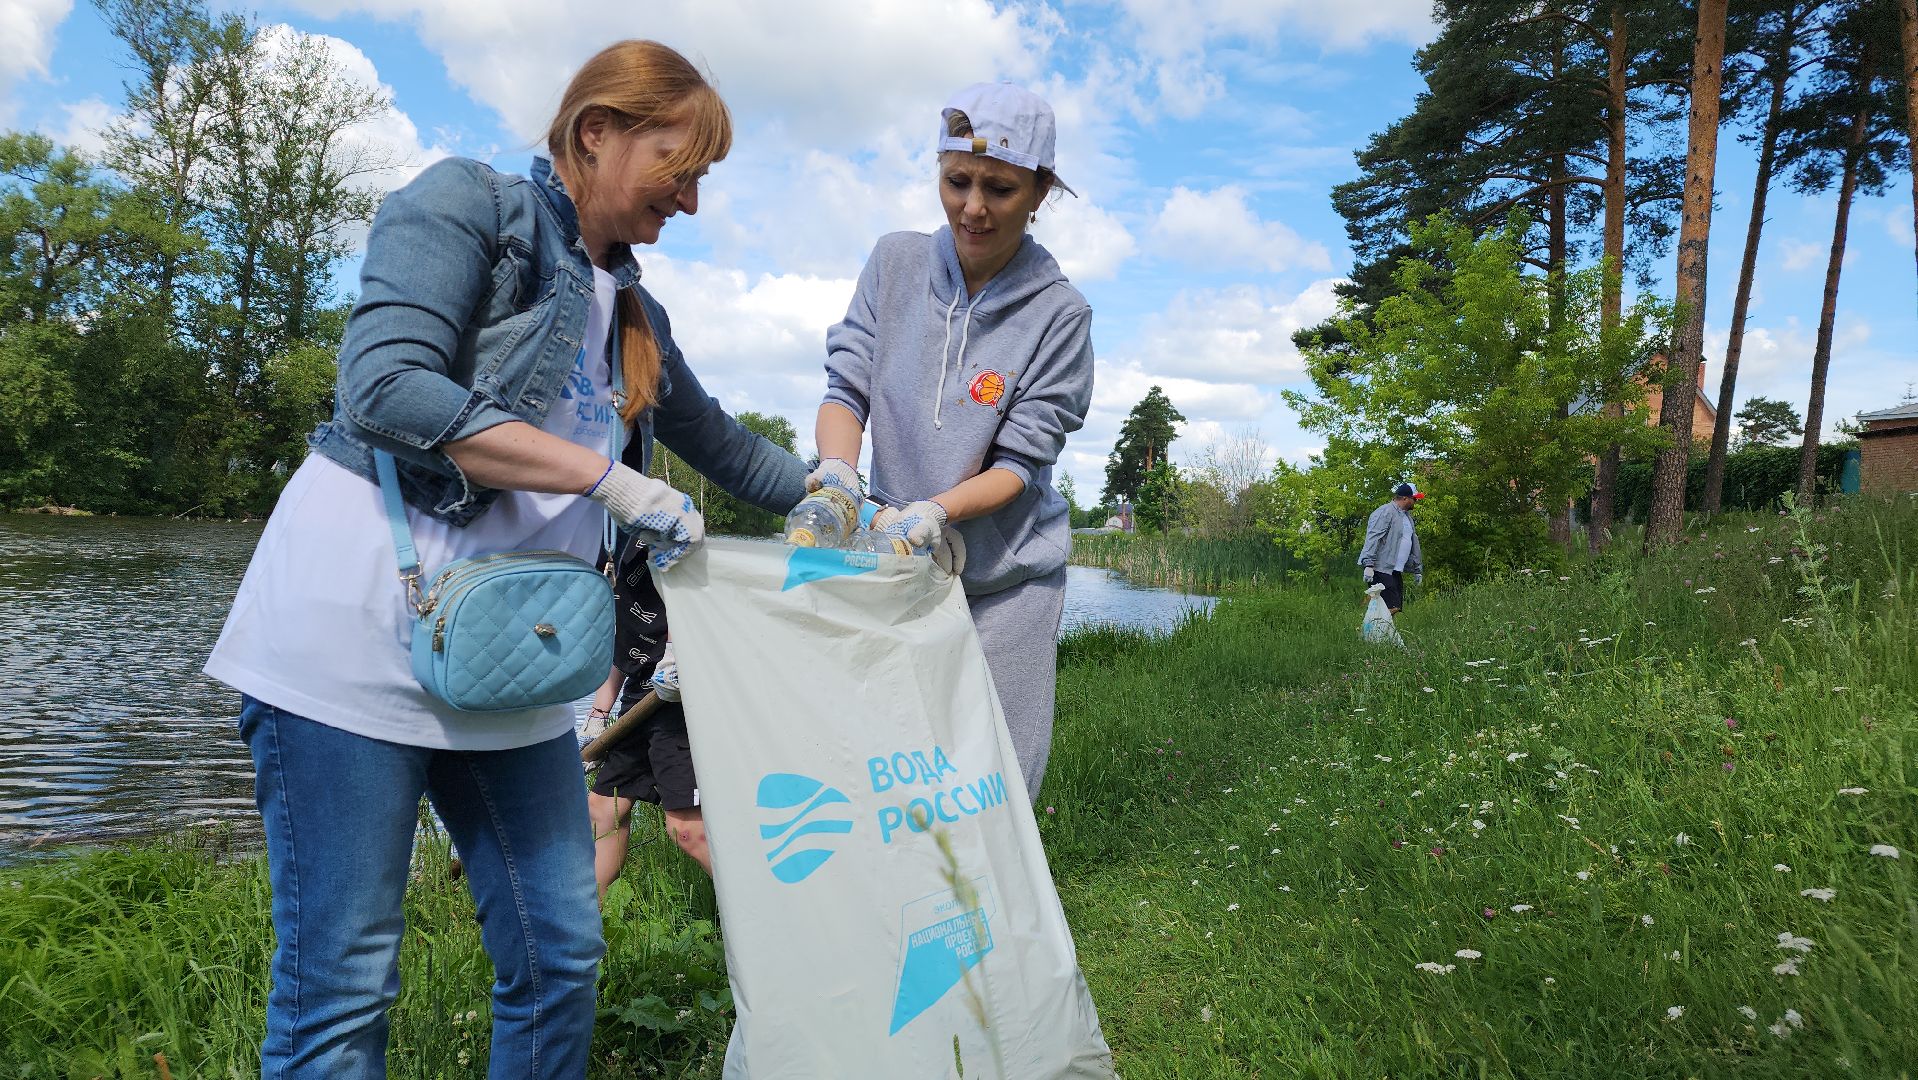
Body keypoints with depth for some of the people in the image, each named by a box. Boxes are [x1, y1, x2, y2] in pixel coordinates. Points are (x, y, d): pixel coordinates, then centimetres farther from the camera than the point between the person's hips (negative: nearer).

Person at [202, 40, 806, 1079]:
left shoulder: (634, 314, 18)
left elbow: (722, 446, 30)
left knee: (560, 958, 8)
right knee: (342, 988, -2)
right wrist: (609, 479, -18)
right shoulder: (468, 203, -3)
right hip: (362, 628, -7)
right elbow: (385, 389, -18)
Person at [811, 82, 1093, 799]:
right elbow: (846, 386, -1)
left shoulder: (1058, 313, -8)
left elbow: (1019, 462, -9)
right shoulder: (896, 263, 2)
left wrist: (936, 512, -26)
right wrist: (837, 468, -22)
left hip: (1006, 583, -2)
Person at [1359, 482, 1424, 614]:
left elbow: (1414, 544, 30)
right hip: (1382, 570, -10)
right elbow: (1372, 539, -19)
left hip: (1396, 571, 10)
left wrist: (1417, 570, 30)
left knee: (1396, 607, 5)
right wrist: (1369, 564, -27)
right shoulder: (1385, 513, -10)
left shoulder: (1407, 516, 22)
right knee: (1391, 607, -17)